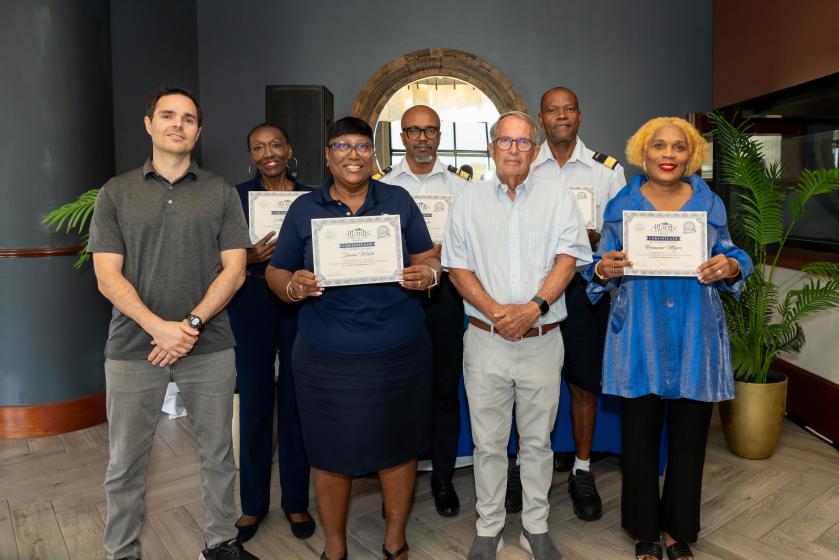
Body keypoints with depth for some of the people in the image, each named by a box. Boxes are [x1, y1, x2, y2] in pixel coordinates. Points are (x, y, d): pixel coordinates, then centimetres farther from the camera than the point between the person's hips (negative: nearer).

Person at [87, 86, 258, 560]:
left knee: (218, 453, 11)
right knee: (126, 463, 10)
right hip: (133, 348, 0)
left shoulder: (221, 193, 5)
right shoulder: (116, 193, 6)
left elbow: (234, 271, -1)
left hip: (210, 348, 0)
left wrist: (191, 324, -14)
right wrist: (159, 327, -15)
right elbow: (108, 276, -2)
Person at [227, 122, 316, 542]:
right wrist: (250, 257, -17)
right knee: (254, 403, 6)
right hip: (252, 307, 0)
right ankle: (253, 502, 24)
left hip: (299, 306, 1)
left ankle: (296, 500, 23)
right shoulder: (237, 196, 3)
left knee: (295, 401, 7)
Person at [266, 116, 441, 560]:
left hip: (400, 353, 1)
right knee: (331, 453, 11)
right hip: (327, 357, 0)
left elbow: (429, 259, 9)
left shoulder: (399, 201, 6)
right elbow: (276, 273, 8)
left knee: (398, 446, 12)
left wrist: (425, 275, -13)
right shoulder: (304, 209, 5)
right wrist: (293, 286, -14)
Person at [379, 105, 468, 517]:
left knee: (445, 386, 7)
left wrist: (443, 258, -14)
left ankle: (443, 476, 21)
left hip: (443, 293, 1)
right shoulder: (384, 186, 8)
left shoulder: (459, 186, 9)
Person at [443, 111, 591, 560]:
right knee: (488, 442, 10)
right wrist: (495, 311, -12)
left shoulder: (559, 200, 4)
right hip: (485, 340, 0)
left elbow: (567, 259, -5)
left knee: (537, 440, 13)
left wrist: (534, 307, -20)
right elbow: (457, 268, 1)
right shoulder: (468, 202, 5)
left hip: (542, 341, 0)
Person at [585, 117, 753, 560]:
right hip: (639, 342, -1)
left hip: (695, 340, 2)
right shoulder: (620, 206, 3)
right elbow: (600, 271, 4)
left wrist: (729, 267, -14)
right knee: (639, 438, 7)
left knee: (689, 440, 11)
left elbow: (730, 258, 9)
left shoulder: (710, 204, 6)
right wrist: (604, 270, -19)